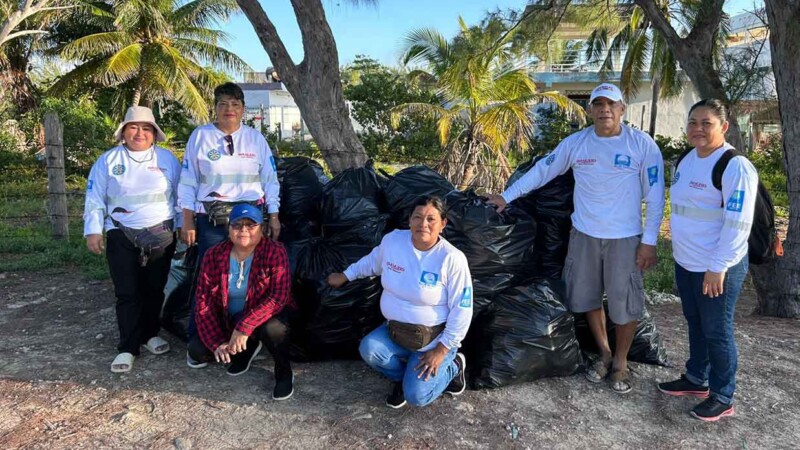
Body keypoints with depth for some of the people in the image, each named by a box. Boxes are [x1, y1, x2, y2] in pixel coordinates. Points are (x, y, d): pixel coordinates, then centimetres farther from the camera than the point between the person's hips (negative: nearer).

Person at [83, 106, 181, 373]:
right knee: (127, 293, -1)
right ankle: (128, 347, 5)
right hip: (122, 236, -1)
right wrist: (93, 231, -1)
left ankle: (150, 334, 27)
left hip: (161, 234, 1)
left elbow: (181, 195, 8)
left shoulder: (167, 159, 5)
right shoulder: (108, 160, 4)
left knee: (154, 289, 10)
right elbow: (95, 199, 6)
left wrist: (184, 226, 4)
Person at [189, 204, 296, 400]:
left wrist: (244, 328, -37)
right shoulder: (214, 255, -10)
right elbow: (204, 303, -10)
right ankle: (248, 348, 14)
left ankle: (284, 373, -5)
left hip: (265, 318, -4)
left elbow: (279, 297, -29)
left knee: (273, 328, -37)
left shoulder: (275, 252, -20)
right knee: (197, 350, -15)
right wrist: (217, 343, -20)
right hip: (228, 321, 4)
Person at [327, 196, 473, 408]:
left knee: (416, 396, -16)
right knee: (369, 349, -24)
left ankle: (452, 366, 15)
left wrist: (441, 350, -17)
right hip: (394, 330, 4)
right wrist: (344, 277, 21)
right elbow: (371, 262, 14)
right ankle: (403, 375, 9)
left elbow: (462, 310, -17)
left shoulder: (452, 258, -22)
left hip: (433, 338, -4)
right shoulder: (393, 240, -10)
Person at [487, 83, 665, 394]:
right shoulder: (575, 143, -2)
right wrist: (507, 196, 8)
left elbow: (654, 195, -6)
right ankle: (604, 353, 35)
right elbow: (542, 171, 7)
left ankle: (621, 361, 28)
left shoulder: (642, 144, -9)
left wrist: (649, 241, -9)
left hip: (625, 238, -3)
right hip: (584, 234, 3)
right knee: (587, 297, 14)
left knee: (625, 303, 5)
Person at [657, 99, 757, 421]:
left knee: (716, 331, 5)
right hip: (685, 262, 8)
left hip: (716, 268, -8)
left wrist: (718, 267, -22)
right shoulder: (686, 160, 7)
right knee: (695, 323, 21)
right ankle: (696, 379, 38)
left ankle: (722, 398, 22)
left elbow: (738, 224, -21)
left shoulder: (735, 166, -19)